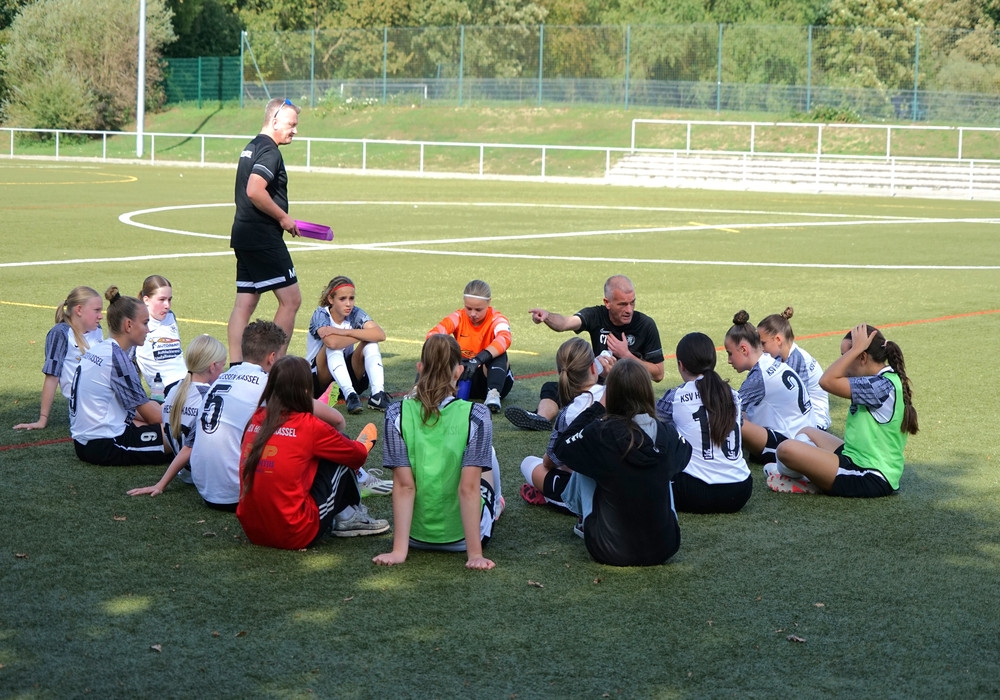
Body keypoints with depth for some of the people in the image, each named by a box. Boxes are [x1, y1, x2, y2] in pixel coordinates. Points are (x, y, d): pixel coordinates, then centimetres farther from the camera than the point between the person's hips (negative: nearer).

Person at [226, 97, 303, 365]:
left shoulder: (252, 147, 18)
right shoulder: (269, 151, -13)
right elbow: (255, 191, -26)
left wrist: (280, 219, 17)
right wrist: (283, 217, -15)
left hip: (243, 235, 10)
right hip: (263, 237, -10)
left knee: (244, 303, 8)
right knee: (291, 299, -4)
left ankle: (235, 366, 7)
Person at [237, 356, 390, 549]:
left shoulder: (256, 419, 3)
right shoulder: (309, 426, -11)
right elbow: (358, 456, 5)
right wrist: (362, 446, 30)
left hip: (252, 531, 6)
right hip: (295, 537, -6)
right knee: (342, 459, 10)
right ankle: (350, 518, 32)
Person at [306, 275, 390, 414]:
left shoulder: (355, 314, -5)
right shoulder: (321, 314, -16)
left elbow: (380, 334, -24)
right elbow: (331, 342, -38)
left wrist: (344, 332, -29)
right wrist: (362, 334, -22)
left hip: (346, 377, 4)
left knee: (370, 343, -17)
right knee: (334, 346, -30)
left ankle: (377, 394, -32)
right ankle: (349, 396, -42)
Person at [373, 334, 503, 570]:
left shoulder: (397, 415, -13)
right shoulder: (475, 416, -19)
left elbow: (403, 486, -14)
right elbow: (469, 488, -20)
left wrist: (399, 551, -12)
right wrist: (475, 554, -16)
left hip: (416, 536, 2)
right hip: (461, 537, -2)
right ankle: (496, 506, 55)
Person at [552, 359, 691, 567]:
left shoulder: (601, 433, -20)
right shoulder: (668, 436, -10)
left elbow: (562, 446, 2)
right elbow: (684, 452, 17)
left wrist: (597, 407, 6)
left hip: (611, 552, -3)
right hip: (663, 549, 3)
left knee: (582, 471, 17)